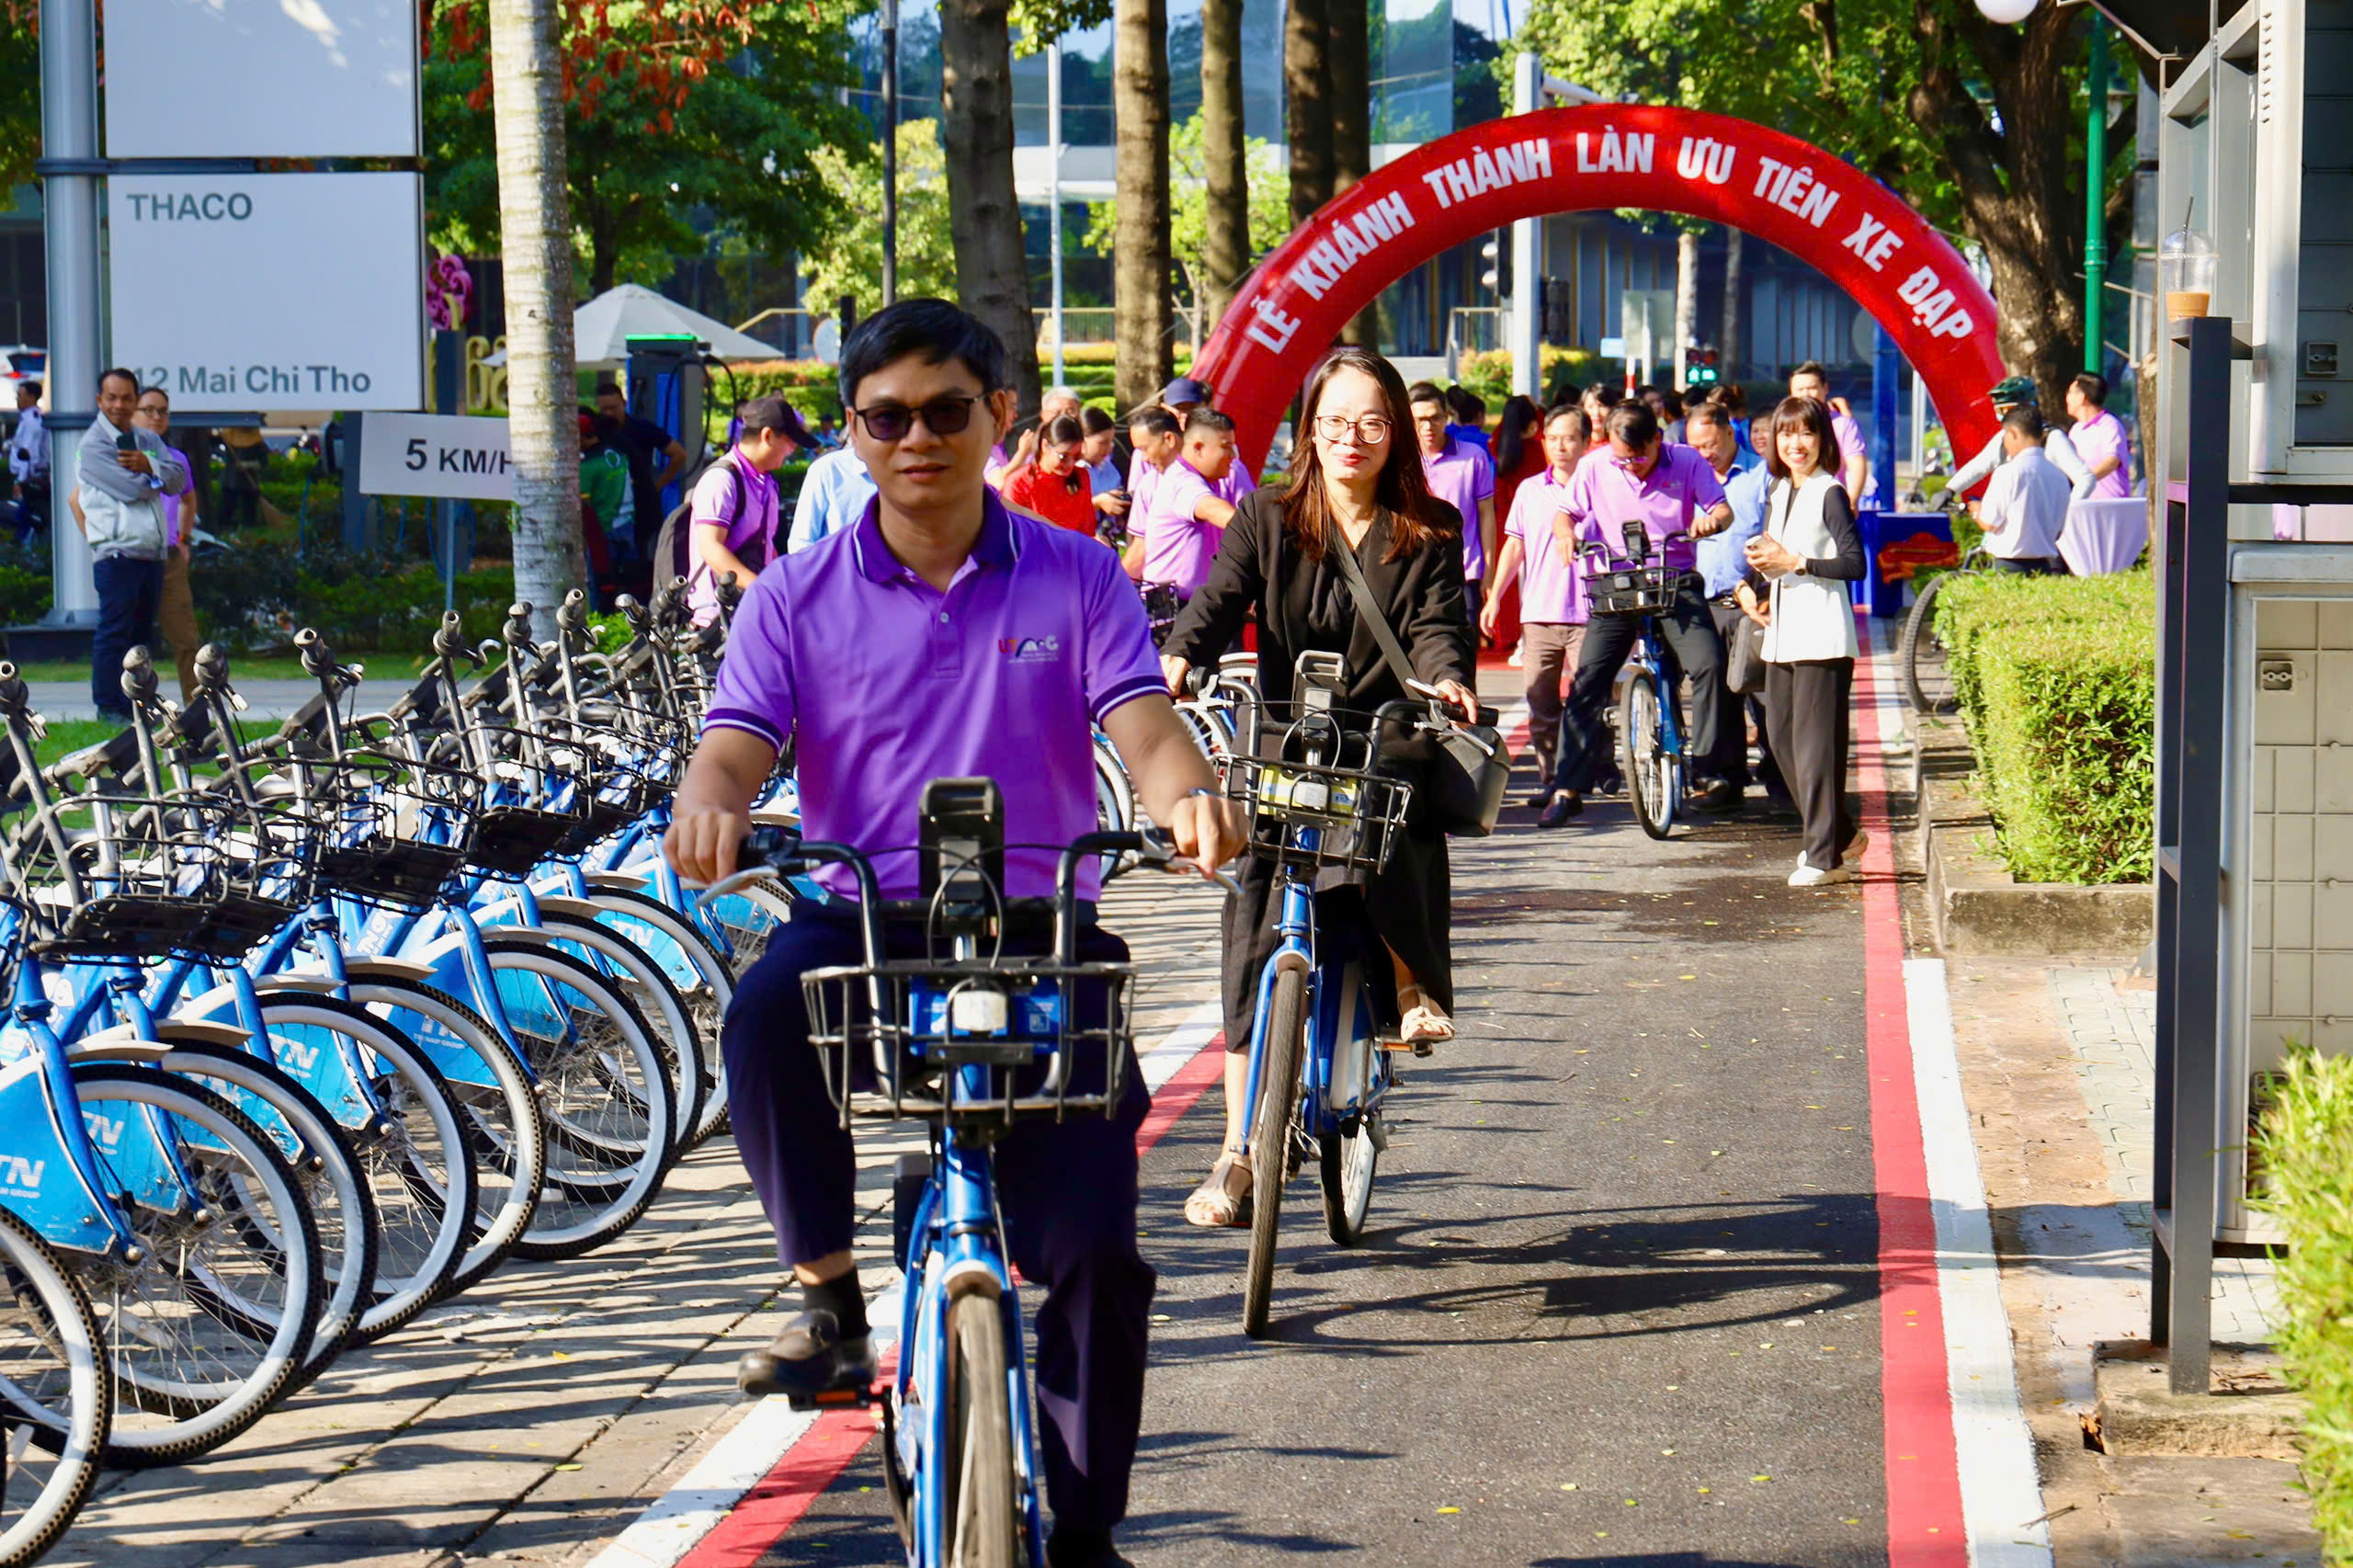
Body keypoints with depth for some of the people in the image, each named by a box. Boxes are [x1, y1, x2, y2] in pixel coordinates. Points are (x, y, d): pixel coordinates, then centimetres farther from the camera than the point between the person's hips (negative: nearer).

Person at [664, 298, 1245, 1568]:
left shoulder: (1077, 580, 6)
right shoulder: (798, 597, 7)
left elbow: (1143, 732, -6)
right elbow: (735, 747, -5)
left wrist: (1188, 797, -31)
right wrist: (709, 811, -31)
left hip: (1042, 941, 0)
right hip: (865, 931, 0)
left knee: (1096, 1254, -11)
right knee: (767, 1015, -36)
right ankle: (826, 1297, -14)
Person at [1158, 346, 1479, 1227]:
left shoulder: (1429, 531, 7)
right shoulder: (1267, 518, 7)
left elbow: (1438, 624, -6)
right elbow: (1220, 600, -5)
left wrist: (1447, 678, -28)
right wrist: (1179, 657, -27)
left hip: (1386, 737, 0)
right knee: (1254, 928, -8)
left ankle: (1415, 981, -6)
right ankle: (1240, 1146, -5)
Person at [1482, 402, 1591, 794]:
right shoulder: (1529, 491, 13)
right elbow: (1515, 547, 16)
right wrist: (1495, 596, 8)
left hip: (1587, 614, -3)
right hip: (1539, 614, 3)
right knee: (1540, 701, 2)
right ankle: (1548, 779, 10)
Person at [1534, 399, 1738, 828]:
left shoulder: (1687, 463, -4)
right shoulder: (1594, 467, -1)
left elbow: (1723, 509, -4)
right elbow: (1565, 512, 6)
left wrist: (1713, 519, -29)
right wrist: (1566, 532, -17)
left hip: (1676, 583, -1)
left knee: (1708, 664, -20)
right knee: (1587, 680, -8)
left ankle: (1708, 773, -8)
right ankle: (1567, 788, -1)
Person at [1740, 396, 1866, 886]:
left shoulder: (1829, 494, -8)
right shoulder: (1779, 493, 16)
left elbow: (1854, 563, -15)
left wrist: (1794, 562, -18)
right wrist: (1755, 585, 8)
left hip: (1822, 636, -9)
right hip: (1782, 634, 9)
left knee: (1815, 743, -9)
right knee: (1782, 739, 10)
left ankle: (1824, 855, -6)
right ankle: (1840, 834, 23)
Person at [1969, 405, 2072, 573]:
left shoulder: (2008, 472, -11)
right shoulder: (2059, 475, 8)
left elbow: (1990, 523, -8)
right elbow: (2060, 528, 15)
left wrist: (1976, 511, 14)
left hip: (2011, 565, -6)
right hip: (2046, 564, 6)